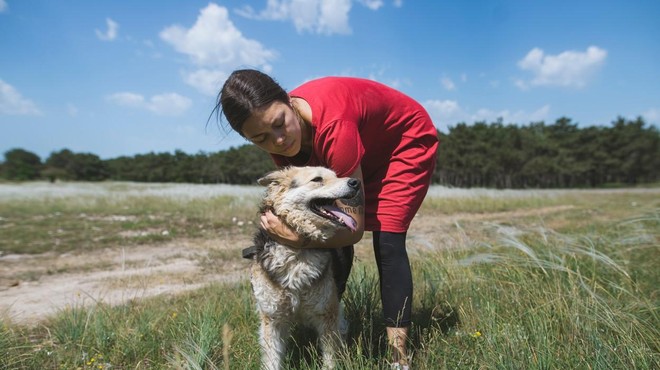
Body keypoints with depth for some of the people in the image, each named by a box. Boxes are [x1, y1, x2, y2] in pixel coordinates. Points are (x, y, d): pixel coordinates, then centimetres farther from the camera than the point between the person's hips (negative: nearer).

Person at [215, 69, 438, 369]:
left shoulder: (333, 125, -42)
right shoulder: (280, 139, -20)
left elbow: (355, 227, -35)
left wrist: (300, 239, -43)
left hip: (407, 140, -6)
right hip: (364, 151, 6)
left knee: (387, 242, -18)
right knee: (338, 240, -1)